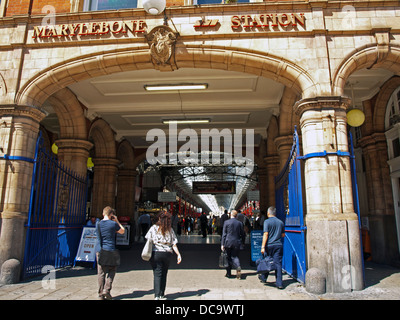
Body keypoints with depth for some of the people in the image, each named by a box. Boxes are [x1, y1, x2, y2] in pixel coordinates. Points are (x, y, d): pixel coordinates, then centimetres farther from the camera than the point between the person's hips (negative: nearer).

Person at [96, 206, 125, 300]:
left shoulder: (98, 224, 4)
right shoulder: (113, 224, -8)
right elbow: (122, 231, 9)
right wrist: (117, 221, 11)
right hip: (110, 250, -4)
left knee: (101, 272, 8)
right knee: (111, 271, 11)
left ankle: (101, 293, 12)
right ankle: (107, 290, 1)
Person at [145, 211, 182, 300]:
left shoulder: (154, 228, -1)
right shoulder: (170, 230, 5)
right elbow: (174, 244, 2)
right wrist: (178, 254, 4)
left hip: (156, 253, -2)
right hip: (167, 254, 2)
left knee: (157, 274, 2)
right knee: (164, 274, 13)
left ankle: (157, 295, -4)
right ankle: (162, 295, 20)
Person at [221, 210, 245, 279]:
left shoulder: (226, 222, -6)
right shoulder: (240, 223, 1)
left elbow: (224, 234, -6)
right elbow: (242, 234, 7)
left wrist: (222, 244, -4)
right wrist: (242, 242, 20)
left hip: (228, 242, -2)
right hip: (236, 243, 2)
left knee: (228, 257, 11)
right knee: (235, 256, 10)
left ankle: (228, 273, 17)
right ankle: (238, 267, -18)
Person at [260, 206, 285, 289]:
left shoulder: (267, 222, -7)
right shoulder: (280, 222, 7)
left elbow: (266, 234, -13)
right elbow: (283, 235, 14)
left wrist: (263, 246, -12)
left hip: (269, 245, -3)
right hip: (278, 245, 3)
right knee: (278, 263, 3)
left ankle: (264, 278, 31)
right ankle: (279, 283, 0)